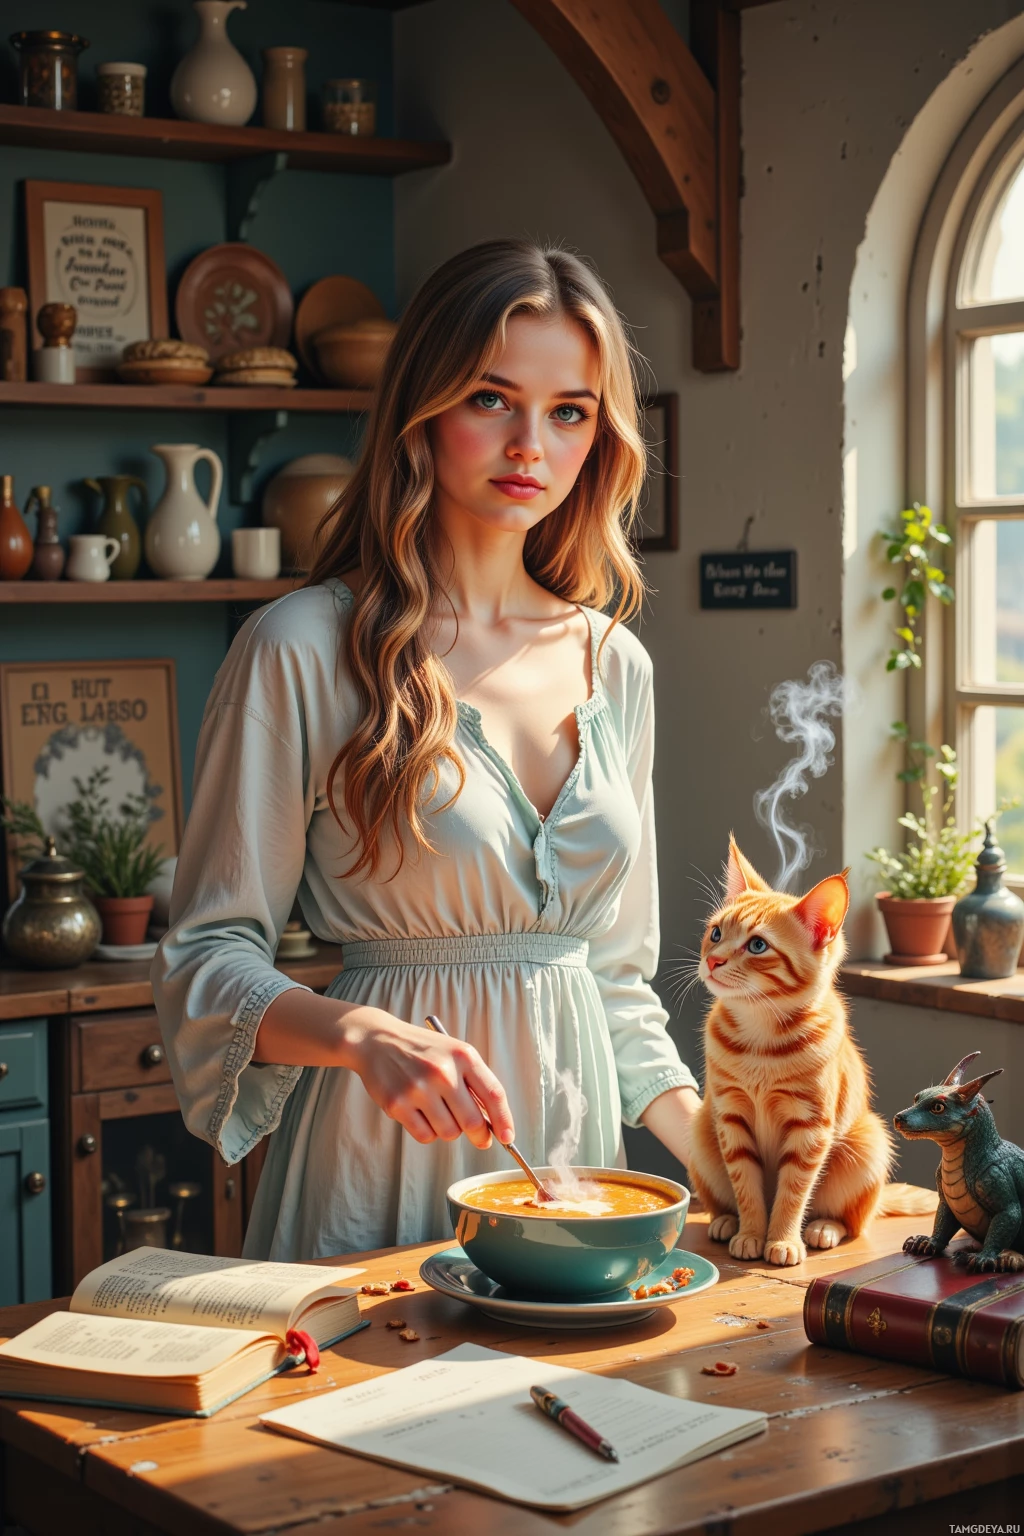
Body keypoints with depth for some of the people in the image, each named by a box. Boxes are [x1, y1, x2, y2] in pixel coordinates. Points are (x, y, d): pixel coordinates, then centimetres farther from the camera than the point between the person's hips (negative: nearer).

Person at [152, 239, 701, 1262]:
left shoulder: (615, 665, 7)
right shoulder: (304, 650, -10)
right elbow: (207, 956, -9)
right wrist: (365, 1035, -27)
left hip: (576, 1140, 5)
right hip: (382, 1167, -5)